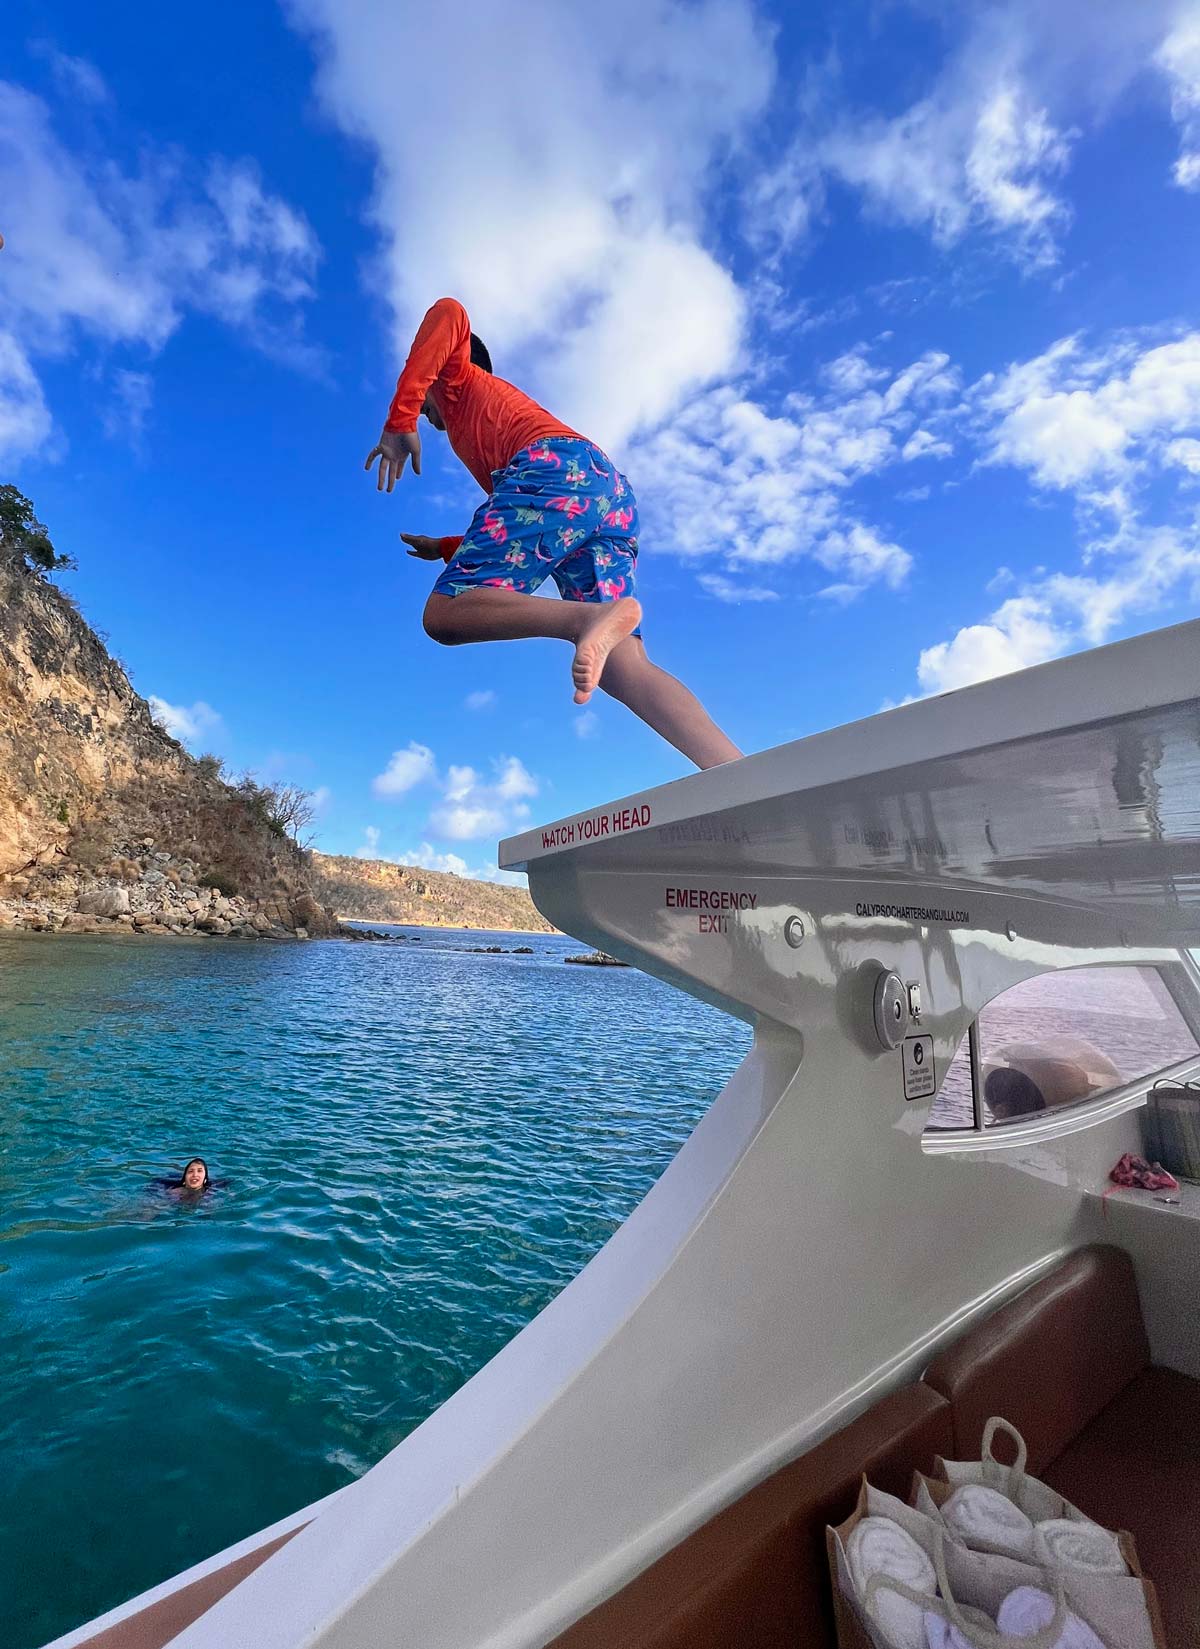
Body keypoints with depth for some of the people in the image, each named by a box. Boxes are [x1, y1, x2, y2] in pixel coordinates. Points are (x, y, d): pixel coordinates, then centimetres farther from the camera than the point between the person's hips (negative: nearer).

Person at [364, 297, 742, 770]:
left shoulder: (457, 380, 29)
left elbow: (449, 313, 4)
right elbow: (515, 535, 45)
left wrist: (399, 421, 3)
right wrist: (445, 548, 52)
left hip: (556, 467, -7)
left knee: (446, 614, -9)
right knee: (625, 667, -9)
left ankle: (592, 618, -34)